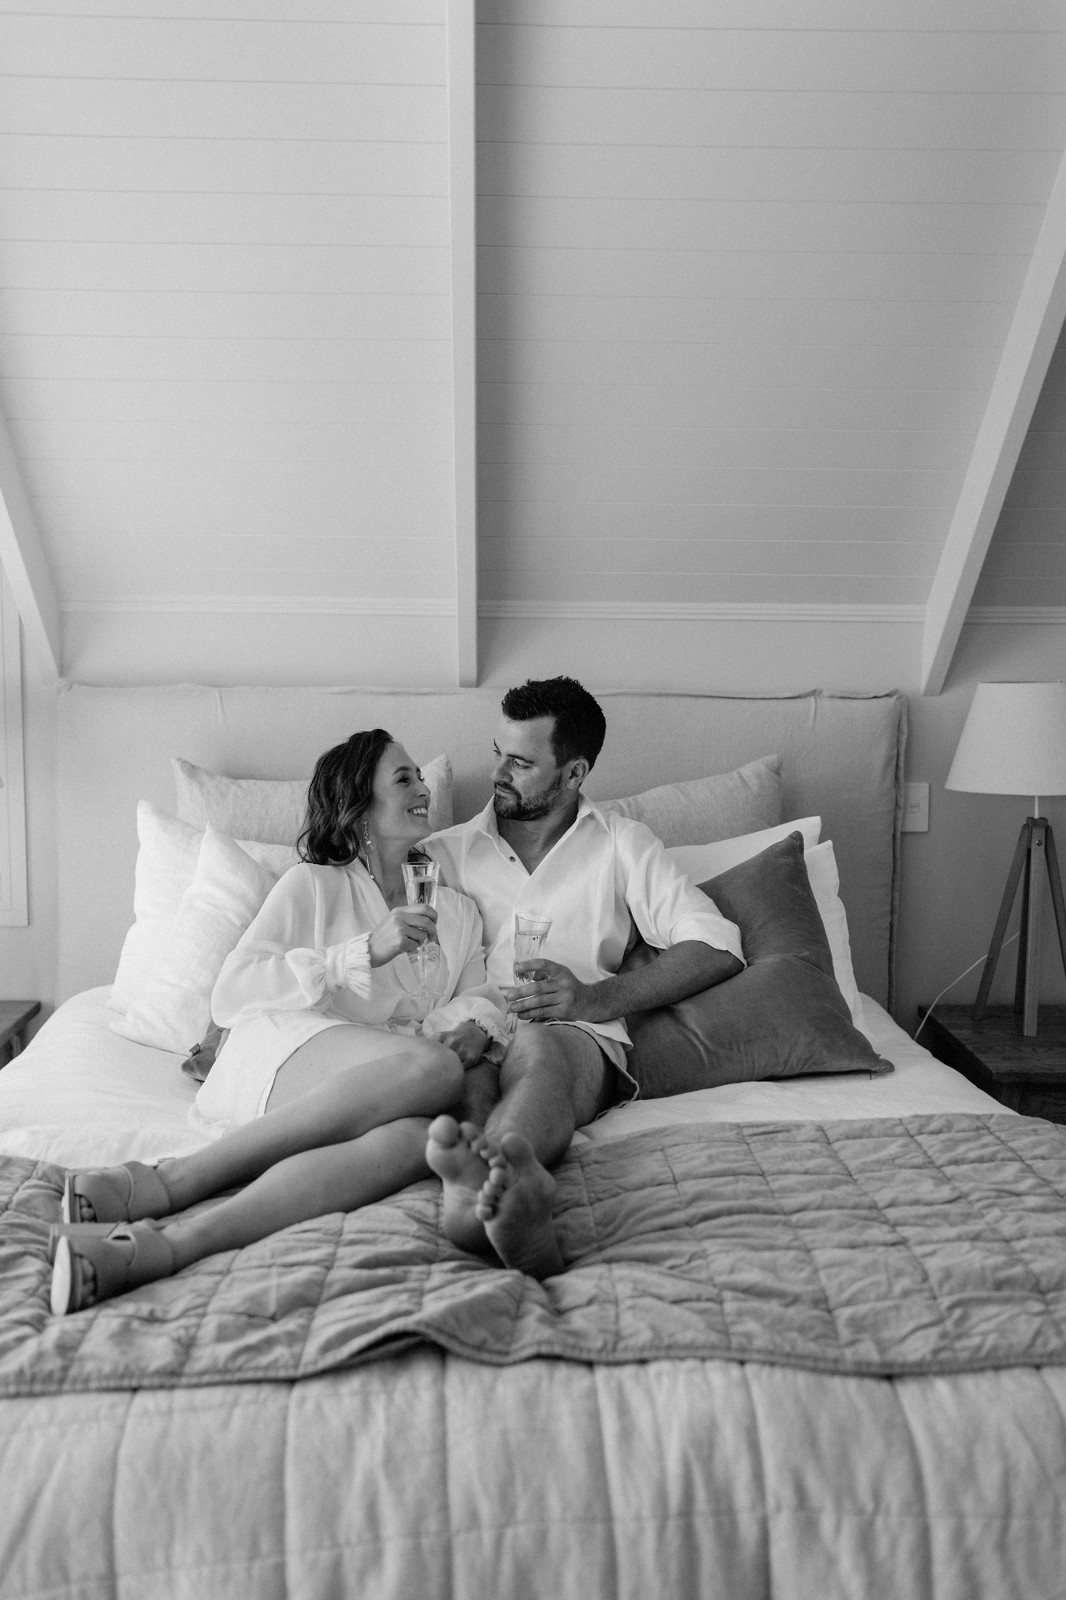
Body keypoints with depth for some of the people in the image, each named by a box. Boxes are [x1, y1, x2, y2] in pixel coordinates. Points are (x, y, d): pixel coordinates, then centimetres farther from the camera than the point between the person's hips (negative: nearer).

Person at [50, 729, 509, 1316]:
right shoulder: (314, 884, 12)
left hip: (385, 1075, 3)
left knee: (416, 1136, -37)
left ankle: (167, 1241, -47)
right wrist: (365, 952, -10)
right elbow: (230, 994, -1)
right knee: (430, 1068, -37)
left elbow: (483, 998, 20)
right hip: (284, 1048, -3)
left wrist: (474, 1027, -5)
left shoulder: (457, 911, 27)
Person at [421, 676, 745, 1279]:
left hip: (577, 1039, -2)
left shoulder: (621, 843, 18)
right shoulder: (444, 852, 23)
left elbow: (716, 948, 6)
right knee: (470, 1079, -35)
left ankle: (476, 1192, -67)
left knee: (536, 1046, -37)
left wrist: (597, 997, -7)